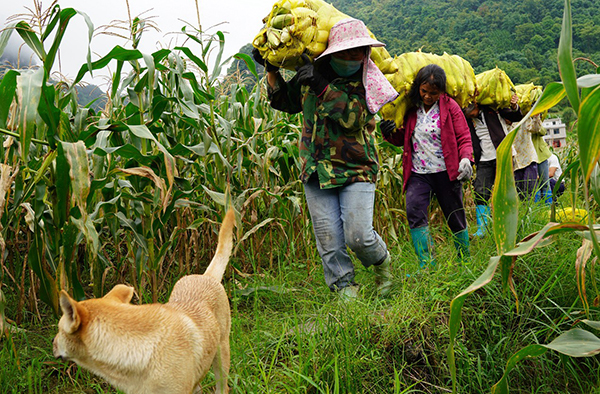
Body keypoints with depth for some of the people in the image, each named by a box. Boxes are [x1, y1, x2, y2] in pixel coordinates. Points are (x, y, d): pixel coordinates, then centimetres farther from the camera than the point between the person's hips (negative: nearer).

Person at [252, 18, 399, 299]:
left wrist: (321, 86, -23)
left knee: (358, 236, -11)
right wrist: (271, 70, 12)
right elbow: (283, 100, 24)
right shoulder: (309, 77, 6)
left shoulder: (368, 83, -5)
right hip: (316, 171, 3)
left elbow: (353, 117, -23)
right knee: (329, 239, 2)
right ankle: (344, 286, 19)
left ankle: (381, 262, 22)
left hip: (356, 171, -3)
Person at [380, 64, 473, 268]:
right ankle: (427, 265, -16)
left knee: (455, 218, 8)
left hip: (446, 172, -1)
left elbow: (464, 138, -1)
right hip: (418, 173, 2)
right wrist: (389, 133, -8)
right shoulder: (411, 108, 4)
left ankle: (465, 261, 28)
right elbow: (402, 139, 14)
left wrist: (466, 158, -20)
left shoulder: (449, 106, -2)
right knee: (414, 211, -19)